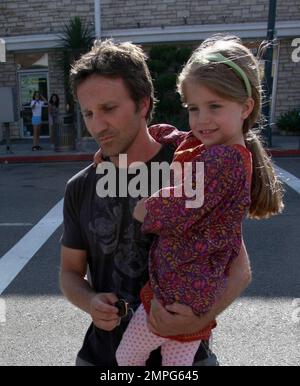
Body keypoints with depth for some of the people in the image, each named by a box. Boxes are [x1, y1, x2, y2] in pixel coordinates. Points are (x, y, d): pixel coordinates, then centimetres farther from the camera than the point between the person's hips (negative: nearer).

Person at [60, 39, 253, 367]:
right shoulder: (80, 189, -6)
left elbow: (239, 268, -11)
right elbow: (70, 271, 3)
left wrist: (201, 318, -28)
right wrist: (90, 302, -18)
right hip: (103, 352, 3)